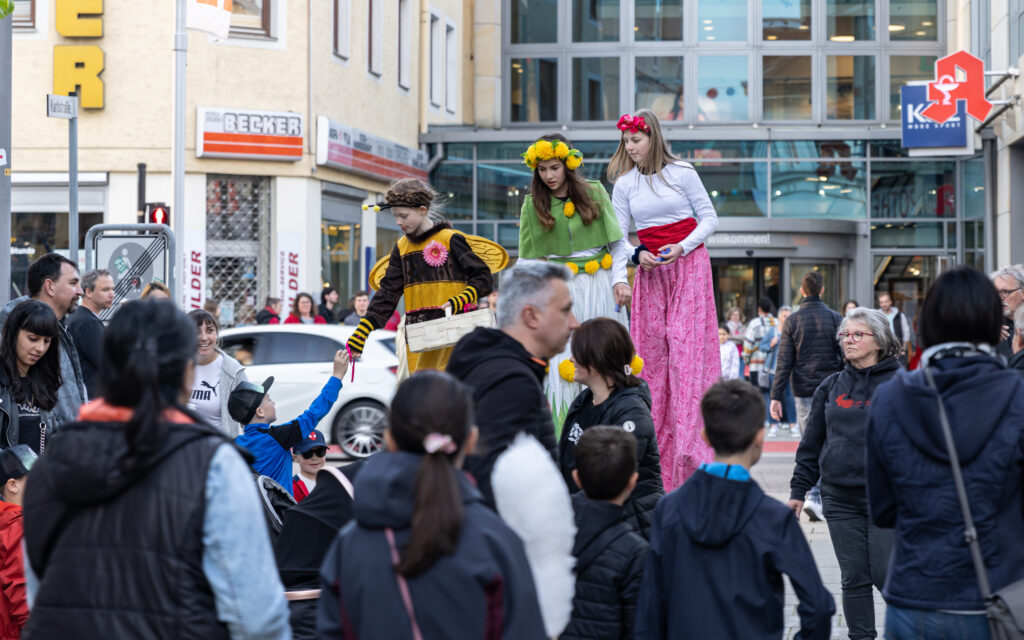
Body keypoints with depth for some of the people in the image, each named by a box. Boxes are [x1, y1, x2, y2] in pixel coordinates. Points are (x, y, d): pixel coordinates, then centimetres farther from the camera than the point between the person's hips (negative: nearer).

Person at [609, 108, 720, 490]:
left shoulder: (681, 173, -1)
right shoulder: (624, 184, 8)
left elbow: (709, 219, 1)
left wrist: (683, 248, -13)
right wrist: (637, 255, -10)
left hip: (689, 266, -4)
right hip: (649, 272, 4)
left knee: (686, 348, -11)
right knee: (650, 352, -1)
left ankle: (688, 449, -14)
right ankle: (655, 449, 3)